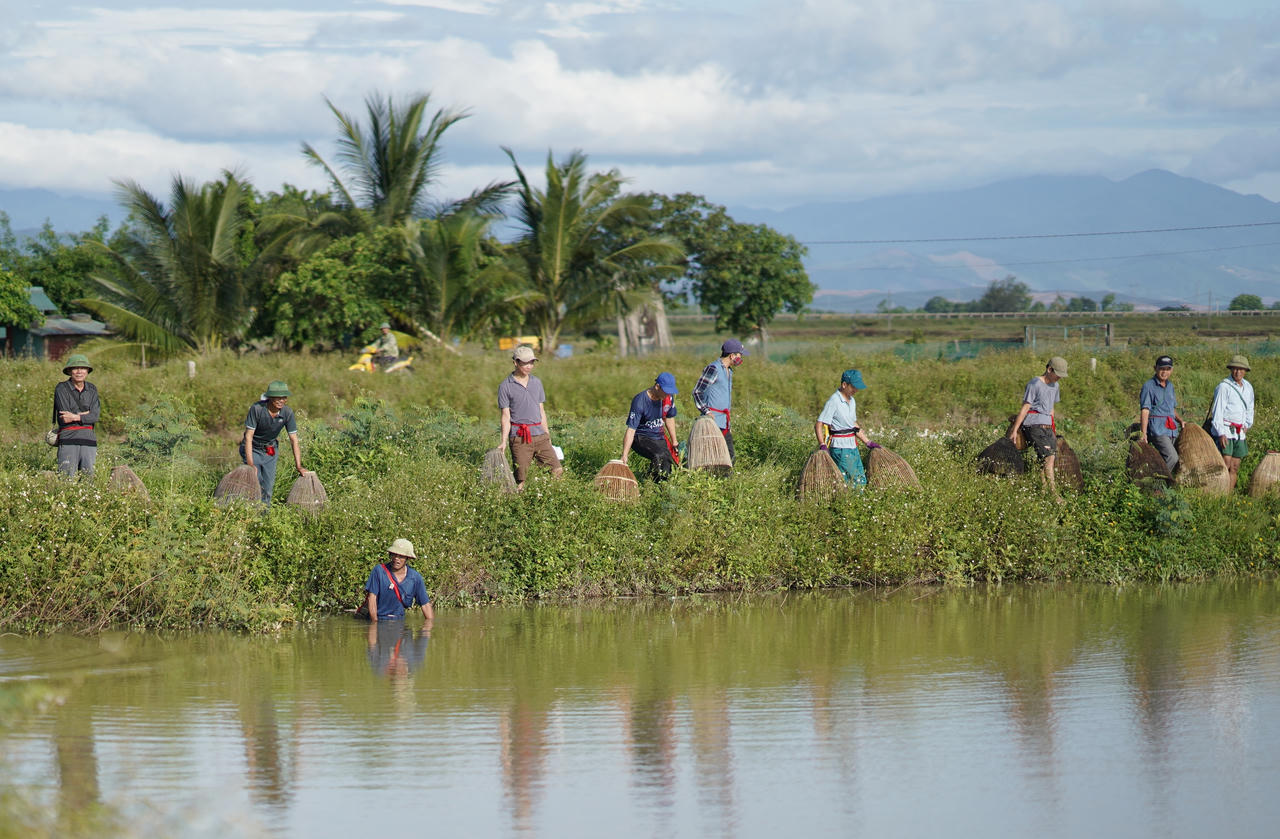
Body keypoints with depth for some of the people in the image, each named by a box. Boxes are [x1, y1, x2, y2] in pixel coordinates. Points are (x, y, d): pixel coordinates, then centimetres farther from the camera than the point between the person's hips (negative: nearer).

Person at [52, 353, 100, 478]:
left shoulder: (92, 389, 11)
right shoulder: (61, 388, -2)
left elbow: (95, 416, 0)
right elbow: (64, 419, -10)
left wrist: (76, 417, -13)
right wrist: (85, 414, -3)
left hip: (88, 439, 4)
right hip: (68, 439, -4)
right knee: (67, 478, -11)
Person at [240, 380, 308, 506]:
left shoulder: (287, 412, -15)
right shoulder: (257, 409, -26)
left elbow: (294, 440, -10)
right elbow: (249, 436, -25)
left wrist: (298, 466, -15)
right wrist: (250, 465, -30)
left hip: (270, 451, 4)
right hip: (252, 449, -4)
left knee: (269, 486, 3)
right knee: (256, 484, -14)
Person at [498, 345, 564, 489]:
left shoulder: (536, 382, 14)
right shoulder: (506, 386, 0)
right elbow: (506, 416, -2)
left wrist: (547, 436, 16)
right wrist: (504, 441, -12)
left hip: (539, 435, 4)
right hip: (519, 438, -4)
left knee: (557, 471, -7)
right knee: (520, 479, -6)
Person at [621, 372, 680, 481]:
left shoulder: (668, 397, -5)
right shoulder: (639, 401, -25)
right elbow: (631, 430, -28)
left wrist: (674, 442, 22)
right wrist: (624, 456, -35)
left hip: (659, 436, 6)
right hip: (641, 437, -6)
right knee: (659, 455, -34)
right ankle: (655, 483, -16)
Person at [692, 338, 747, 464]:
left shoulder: (728, 371, 21)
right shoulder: (713, 369, -9)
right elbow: (697, 391, -10)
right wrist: (706, 411, -18)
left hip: (724, 424, 9)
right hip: (713, 421, -9)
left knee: (729, 457, 7)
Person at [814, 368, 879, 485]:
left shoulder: (852, 401, 13)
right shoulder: (833, 402, -14)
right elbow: (818, 425, -18)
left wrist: (868, 443, 24)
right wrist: (823, 446, -29)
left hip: (853, 447, 9)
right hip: (840, 448, -9)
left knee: (861, 481, 7)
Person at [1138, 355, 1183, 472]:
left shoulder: (1170, 386, 19)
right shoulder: (1149, 386, -3)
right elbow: (1145, 410, -10)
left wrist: (1180, 420, 11)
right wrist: (1143, 432, -18)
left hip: (1172, 430, 8)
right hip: (1157, 428, -8)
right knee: (1172, 457, -23)